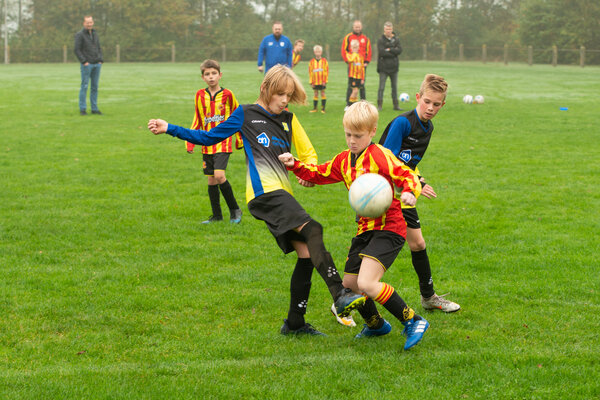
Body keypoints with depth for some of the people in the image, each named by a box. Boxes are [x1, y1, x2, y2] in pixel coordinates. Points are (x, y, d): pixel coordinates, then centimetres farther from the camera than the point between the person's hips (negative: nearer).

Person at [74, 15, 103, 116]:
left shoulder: (95, 34, 15)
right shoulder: (80, 35, -4)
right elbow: (77, 50, -8)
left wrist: (100, 60, 6)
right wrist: (84, 62, -14)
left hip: (97, 65, 6)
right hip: (87, 65, -6)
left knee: (95, 87, 7)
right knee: (84, 86, -5)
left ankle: (94, 108, 11)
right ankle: (82, 109, -2)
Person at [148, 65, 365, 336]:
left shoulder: (288, 120, 21)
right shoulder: (246, 115, 7)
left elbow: (308, 154, 24)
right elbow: (208, 138, 14)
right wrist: (169, 129, 9)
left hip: (283, 195, 7)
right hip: (264, 191, -7)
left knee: (306, 252, -1)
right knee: (312, 230, -27)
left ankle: (295, 323, 10)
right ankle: (340, 295, -38)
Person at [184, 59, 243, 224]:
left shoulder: (227, 94, -3)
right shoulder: (200, 95, 5)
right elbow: (197, 120, 14)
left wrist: (239, 138, 11)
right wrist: (190, 140, 6)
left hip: (223, 142, -4)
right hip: (207, 145, 4)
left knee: (219, 175, -19)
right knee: (211, 180, 6)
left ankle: (234, 209, -4)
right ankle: (216, 215, 16)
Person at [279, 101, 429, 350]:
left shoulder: (380, 156, -13)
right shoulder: (344, 160, 11)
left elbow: (406, 175, -19)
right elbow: (318, 174, 23)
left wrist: (409, 192, -40)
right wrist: (295, 165, 9)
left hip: (388, 228, -9)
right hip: (365, 229, 9)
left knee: (367, 284, -23)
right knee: (349, 283, 16)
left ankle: (413, 322, -11)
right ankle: (375, 324, 41)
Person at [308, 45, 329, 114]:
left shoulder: (324, 61, 0)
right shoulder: (312, 61, 4)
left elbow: (326, 71, -1)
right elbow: (310, 72, 5)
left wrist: (325, 81, -8)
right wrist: (311, 82, -1)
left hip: (322, 81, -2)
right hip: (315, 81, 2)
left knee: (323, 93, 1)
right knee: (316, 94, 8)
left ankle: (323, 108, 5)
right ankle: (314, 108, 13)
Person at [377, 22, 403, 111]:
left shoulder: (396, 39, 7)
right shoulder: (381, 40, -4)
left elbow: (399, 50, -6)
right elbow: (381, 52, -17)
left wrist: (389, 50, -16)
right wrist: (393, 52, -12)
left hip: (394, 67, 4)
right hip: (383, 68, -4)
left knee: (395, 87, 10)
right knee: (381, 87, -5)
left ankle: (396, 105, 16)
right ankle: (379, 105, -1)